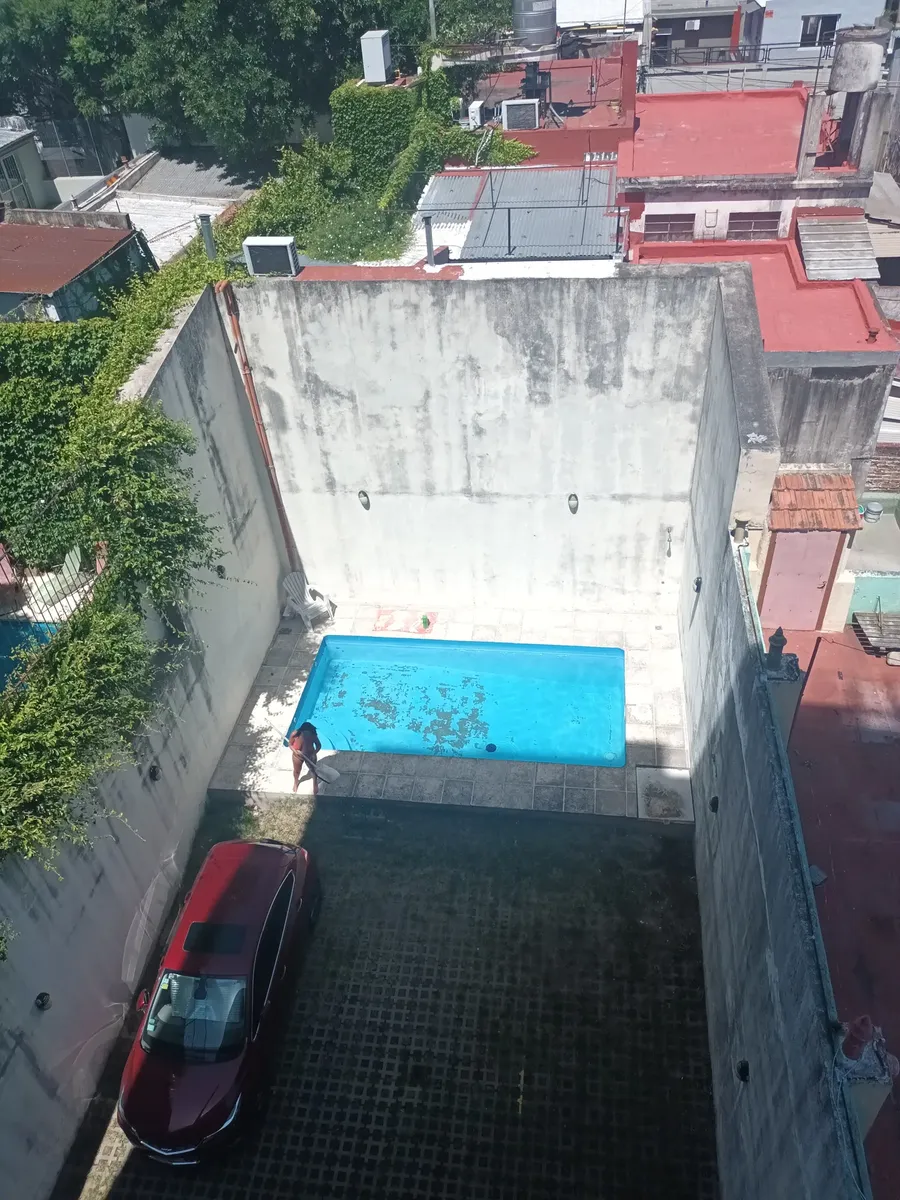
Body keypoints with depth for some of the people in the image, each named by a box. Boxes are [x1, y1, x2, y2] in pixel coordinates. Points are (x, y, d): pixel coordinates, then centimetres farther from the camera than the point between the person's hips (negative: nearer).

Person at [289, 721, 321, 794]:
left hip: (310, 755, 0)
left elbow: (319, 745, -15)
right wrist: (295, 751, -31)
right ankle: (296, 782, 58)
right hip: (298, 756, 0)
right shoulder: (295, 734, -30)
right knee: (297, 771, 24)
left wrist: (314, 753, -31)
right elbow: (290, 744, -15)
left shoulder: (313, 735, -28)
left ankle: (315, 784, 49)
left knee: (313, 770, 20)